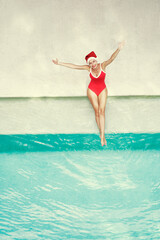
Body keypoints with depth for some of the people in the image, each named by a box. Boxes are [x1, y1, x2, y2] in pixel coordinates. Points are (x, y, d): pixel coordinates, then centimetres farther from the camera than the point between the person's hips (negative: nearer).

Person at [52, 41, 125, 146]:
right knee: (97, 112, 1)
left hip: (102, 90, -1)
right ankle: (101, 134, 11)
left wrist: (118, 49, -52)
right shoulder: (88, 68, -9)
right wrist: (60, 63, -7)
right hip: (92, 90, 2)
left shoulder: (103, 65, -16)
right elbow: (74, 66, -6)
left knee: (102, 111, -12)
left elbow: (111, 58, -34)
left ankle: (102, 136, -15)